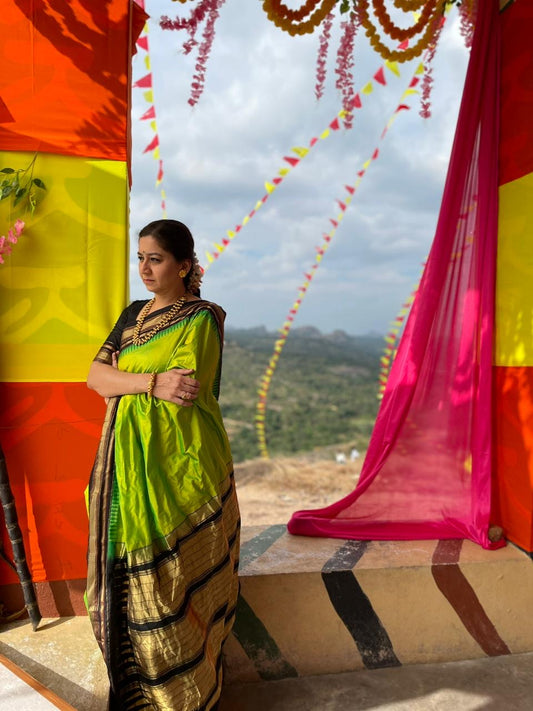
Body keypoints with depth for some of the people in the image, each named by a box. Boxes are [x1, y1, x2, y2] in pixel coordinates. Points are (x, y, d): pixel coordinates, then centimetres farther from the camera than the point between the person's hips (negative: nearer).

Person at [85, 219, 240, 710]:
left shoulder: (200, 319, -8)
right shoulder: (134, 314, 14)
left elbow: (184, 391, -19)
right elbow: (95, 376, 2)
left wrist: (120, 378, -8)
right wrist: (151, 381, -14)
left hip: (177, 467, -7)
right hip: (127, 466, 7)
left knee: (171, 580, 2)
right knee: (129, 575, 13)